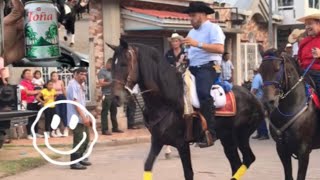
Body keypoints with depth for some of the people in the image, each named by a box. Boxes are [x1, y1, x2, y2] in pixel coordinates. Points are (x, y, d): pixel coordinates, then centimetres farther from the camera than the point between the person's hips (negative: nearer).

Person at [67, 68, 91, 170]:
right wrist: (84, 117, -25)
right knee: (79, 140, -10)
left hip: (82, 117, 10)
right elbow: (75, 102, -21)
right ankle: (74, 163, -5)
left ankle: (80, 158, 30)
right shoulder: (73, 85, -14)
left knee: (86, 139, 17)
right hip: (76, 118, -10)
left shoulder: (80, 85, 17)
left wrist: (86, 116, 17)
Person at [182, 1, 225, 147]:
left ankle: (210, 132, -31)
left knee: (203, 93, -32)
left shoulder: (213, 28, -1)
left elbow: (220, 48, -17)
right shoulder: (192, 32, 23)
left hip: (207, 67, -9)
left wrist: (198, 44, -22)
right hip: (192, 68, 9)